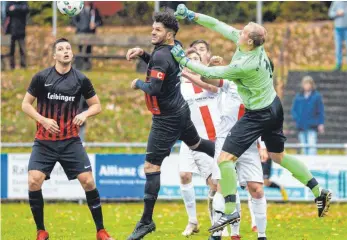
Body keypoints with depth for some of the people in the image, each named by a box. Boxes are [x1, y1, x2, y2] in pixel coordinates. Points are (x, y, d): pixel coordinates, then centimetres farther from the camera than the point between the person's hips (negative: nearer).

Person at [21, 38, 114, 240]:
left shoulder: (81, 80, 0)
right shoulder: (41, 77, -3)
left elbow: (97, 105, 9)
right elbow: (26, 104, 3)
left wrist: (85, 114, -13)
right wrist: (43, 120, -13)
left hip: (71, 141, 1)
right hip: (44, 141, -1)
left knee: (88, 181, -9)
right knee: (34, 182, -16)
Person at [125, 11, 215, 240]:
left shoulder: (161, 56, -24)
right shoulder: (174, 48, 2)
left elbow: (154, 89, -31)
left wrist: (138, 83, -12)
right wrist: (142, 53, 6)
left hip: (167, 120, -9)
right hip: (181, 110, 9)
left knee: (151, 167, -7)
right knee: (195, 143, 34)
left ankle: (147, 221, -5)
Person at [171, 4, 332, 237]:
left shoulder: (245, 65, -30)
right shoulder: (250, 43, -7)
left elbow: (210, 73, -21)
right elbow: (218, 25, -1)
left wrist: (184, 60, -14)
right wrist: (192, 15, -7)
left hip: (259, 115, -9)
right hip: (274, 106, 9)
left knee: (225, 158, -8)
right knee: (279, 156, 24)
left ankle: (230, 211, -3)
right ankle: (320, 193, 29)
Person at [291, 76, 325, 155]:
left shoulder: (316, 96, 1)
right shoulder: (298, 97, 9)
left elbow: (321, 111, 1)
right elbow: (293, 109, 13)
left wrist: (321, 124, -4)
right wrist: (296, 118, -4)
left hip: (312, 126, -4)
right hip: (301, 126, 4)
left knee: (312, 145, -14)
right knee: (304, 146, 7)